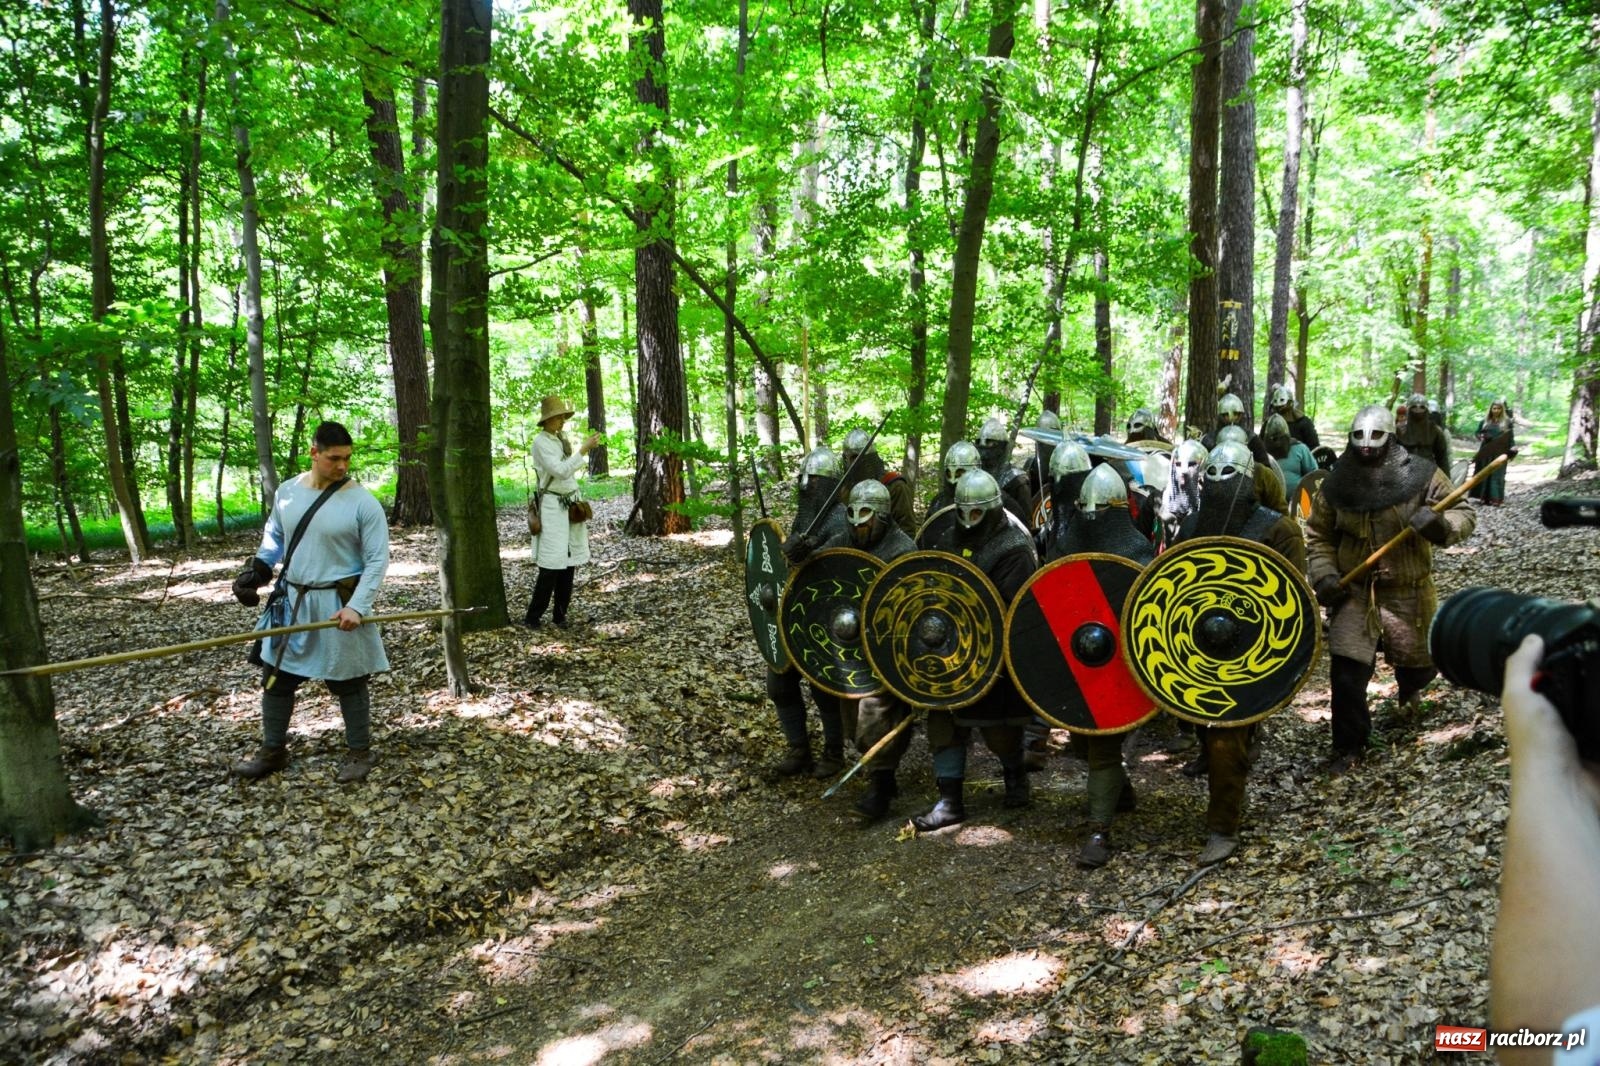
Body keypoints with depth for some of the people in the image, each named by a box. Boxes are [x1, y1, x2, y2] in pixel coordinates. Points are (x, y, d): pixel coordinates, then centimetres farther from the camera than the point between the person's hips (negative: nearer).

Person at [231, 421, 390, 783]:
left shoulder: (363, 503, -14)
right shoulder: (287, 492, 2)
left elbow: (377, 560, -13)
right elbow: (274, 536, 18)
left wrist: (357, 606, -21)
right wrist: (257, 568, 4)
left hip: (337, 604, -5)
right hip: (291, 601, 5)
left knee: (348, 682, 5)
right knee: (276, 676, 14)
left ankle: (360, 753, 21)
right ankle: (272, 751, 31)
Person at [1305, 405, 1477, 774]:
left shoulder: (1422, 476, -9)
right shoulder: (1337, 484, -3)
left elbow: (1465, 514, -7)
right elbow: (1319, 536, 7)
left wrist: (1444, 526, -30)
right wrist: (1323, 575, -8)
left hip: (1408, 592, 0)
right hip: (1354, 591, 0)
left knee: (1421, 662, 18)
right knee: (1347, 672, -8)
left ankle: (1409, 689, 57)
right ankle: (1349, 746, 10)